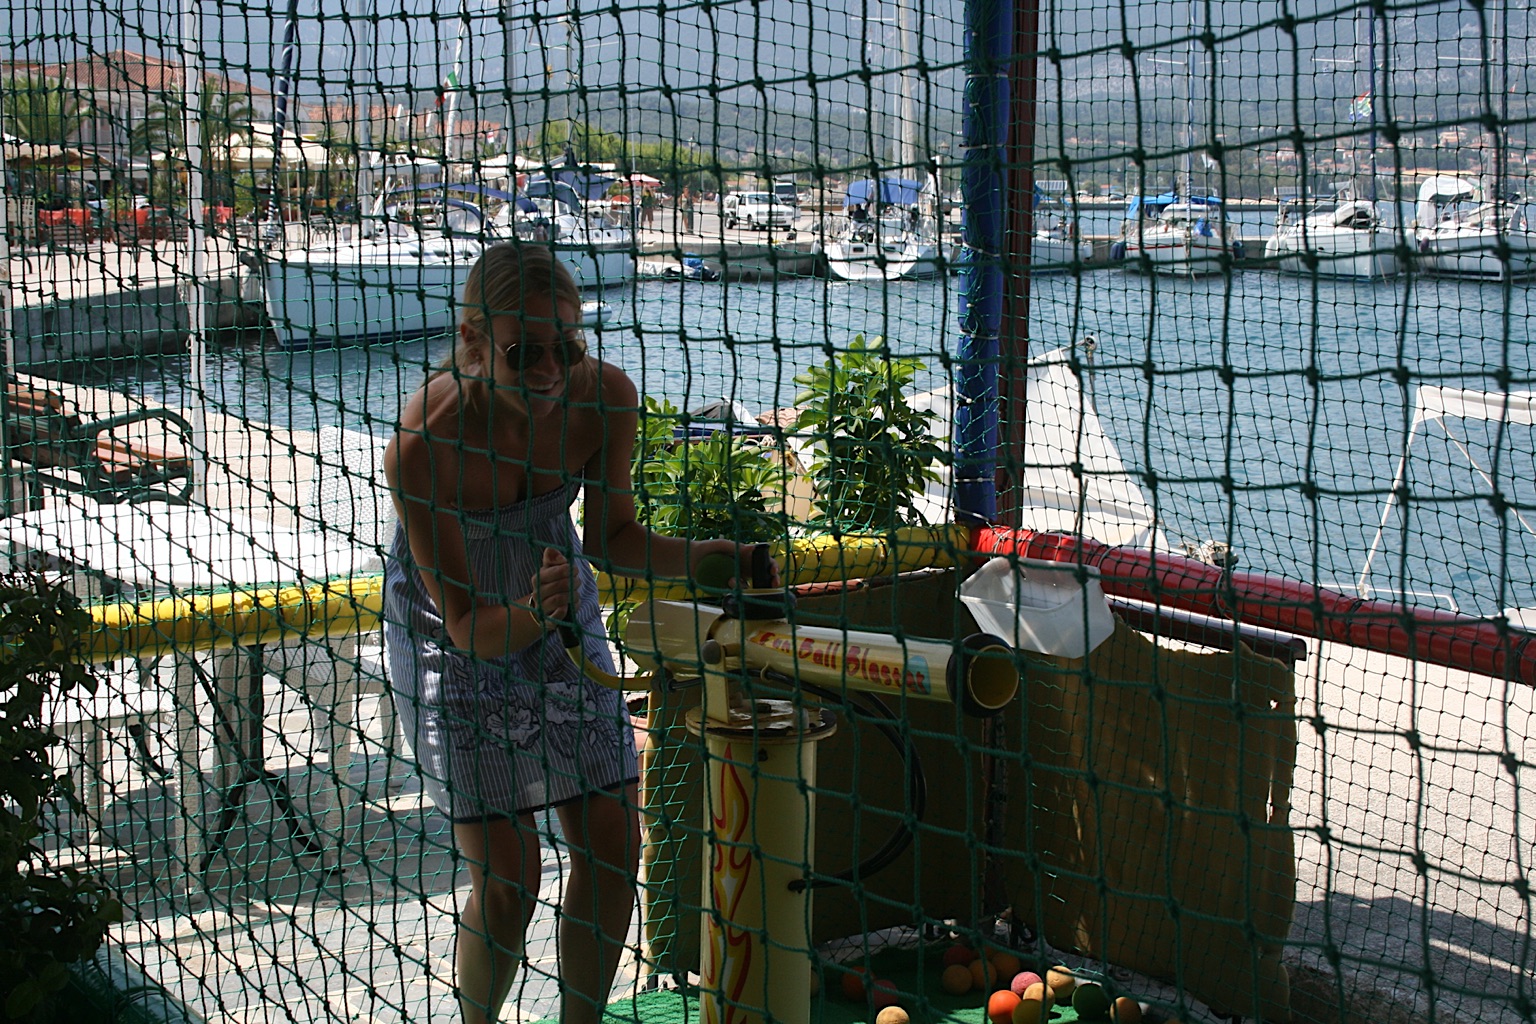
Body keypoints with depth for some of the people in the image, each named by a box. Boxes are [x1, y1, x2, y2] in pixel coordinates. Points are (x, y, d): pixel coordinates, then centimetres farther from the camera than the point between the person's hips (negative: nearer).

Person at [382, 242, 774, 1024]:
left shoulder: (605, 397, -24)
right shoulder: (423, 445, -34)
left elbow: (610, 536, -6)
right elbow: (467, 623, -27)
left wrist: (701, 557, -22)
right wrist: (532, 614, -47)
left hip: (558, 610, 4)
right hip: (449, 633, -4)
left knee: (612, 848, 3)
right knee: (506, 881, -8)